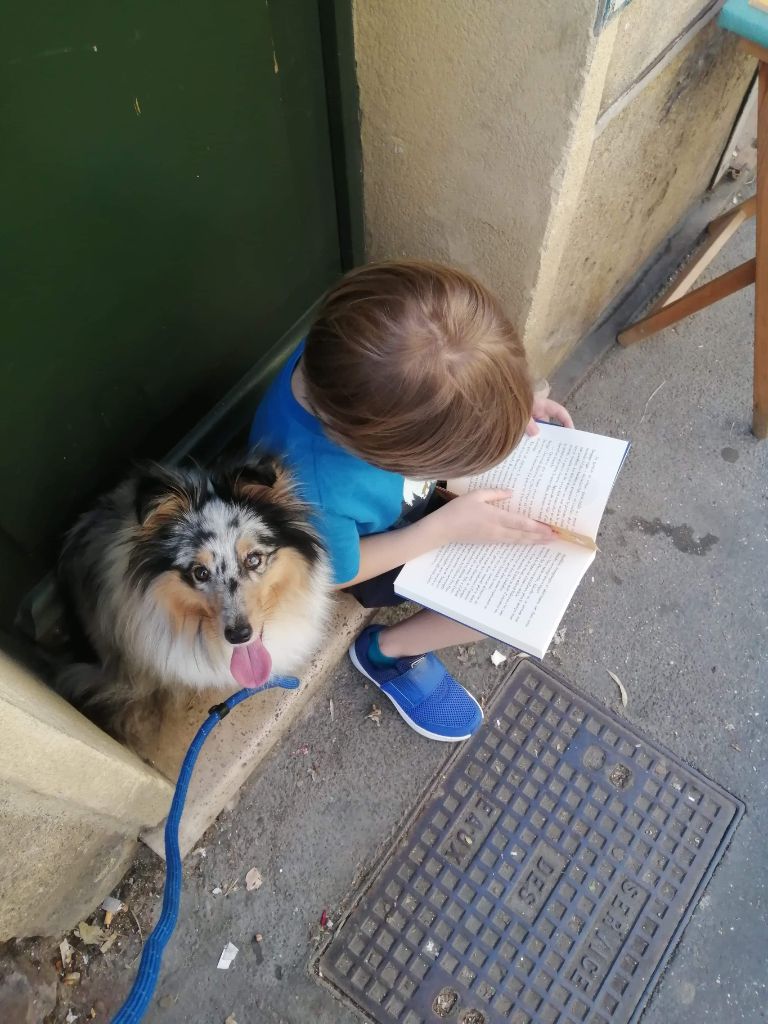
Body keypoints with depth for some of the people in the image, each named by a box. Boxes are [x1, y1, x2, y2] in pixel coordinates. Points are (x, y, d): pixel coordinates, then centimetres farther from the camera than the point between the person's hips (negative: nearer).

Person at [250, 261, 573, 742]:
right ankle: (388, 652, 10)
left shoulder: (356, 346, -32)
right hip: (373, 543, -6)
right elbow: (336, 572, -22)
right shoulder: (312, 493, -46)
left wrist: (507, 405, -19)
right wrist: (444, 528, -23)